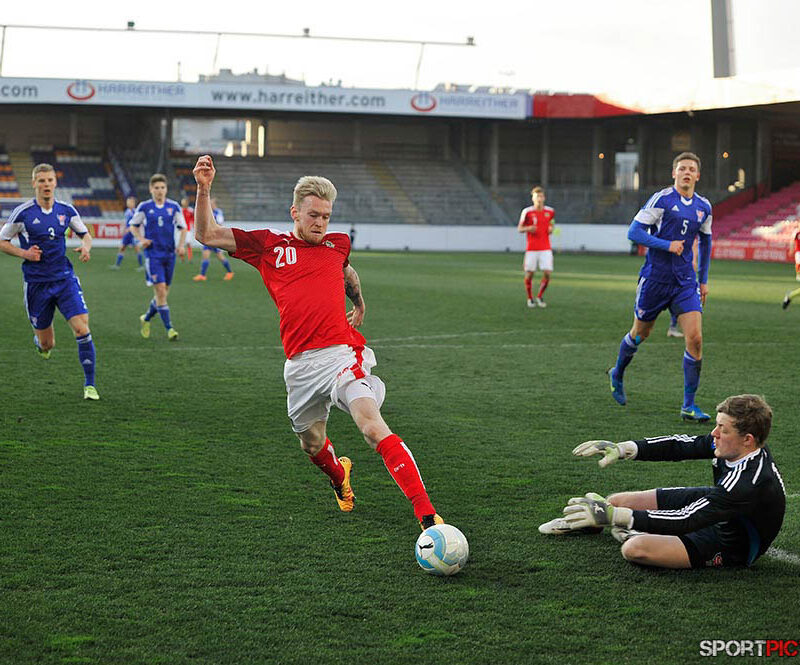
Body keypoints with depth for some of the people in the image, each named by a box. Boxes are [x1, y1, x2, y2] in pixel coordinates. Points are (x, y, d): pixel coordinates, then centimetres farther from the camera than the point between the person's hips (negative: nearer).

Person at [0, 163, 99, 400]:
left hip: (65, 278, 2)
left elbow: (85, 234, 15)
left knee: (82, 330, -15)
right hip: (36, 282, -1)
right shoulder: (22, 212, -8)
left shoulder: (66, 210, 1)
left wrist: (86, 247, -7)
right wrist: (24, 253, -14)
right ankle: (40, 342, 46)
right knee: (47, 345, 6)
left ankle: (89, 384, -4)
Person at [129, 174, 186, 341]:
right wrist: (141, 239, -6)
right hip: (153, 254, -3)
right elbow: (134, 225, 11)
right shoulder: (144, 207, -1)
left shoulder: (174, 207, 4)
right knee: (160, 291, -13)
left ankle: (146, 319, 33)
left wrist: (181, 245, -4)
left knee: (163, 293, 9)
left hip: (169, 254, 3)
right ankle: (169, 329, -10)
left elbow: (183, 228, 11)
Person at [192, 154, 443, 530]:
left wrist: (359, 303, 51)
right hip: (300, 365, 1)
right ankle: (339, 477, 53)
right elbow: (207, 235, 7)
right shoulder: (269, 246, 9)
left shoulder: (337, 244, 15)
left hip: (341, 354, -1)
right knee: (312, 445, 15)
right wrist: (204, 190, -6)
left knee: (373, 427, -21)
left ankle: (426, 513, -27)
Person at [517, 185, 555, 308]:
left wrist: (551, 228, -1)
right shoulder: (527, 212, -5)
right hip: (531, 249, -2)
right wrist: (528, 228, -18)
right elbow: (519, 228, 3)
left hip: (546, 249, 2)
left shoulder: (550, 211, 3)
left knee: (547, 273, -9)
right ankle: (530, 299, 22)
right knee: (529, 274, 0)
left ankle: (539, 297, 13)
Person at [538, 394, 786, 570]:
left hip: (732, 546, -8)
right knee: (617, 501, 6)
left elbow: (685, 521, -39)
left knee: (635, 550, -25)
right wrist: (622, 449, -14)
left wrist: (613, 515, -38)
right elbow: (682, 445, -3)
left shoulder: (751, 483, -40)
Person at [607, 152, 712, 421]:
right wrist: (668, 245, -21)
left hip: (686, 281, 4)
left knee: (695, 338, -10)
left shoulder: (704, 207, 8)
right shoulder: (661, 199, -8)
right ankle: (617, 374, 42)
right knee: (640, 334, 11)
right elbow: (634, 232, -12)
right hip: (655, 277, -4)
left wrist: (703, 280, 20)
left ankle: (689, 405, -4)